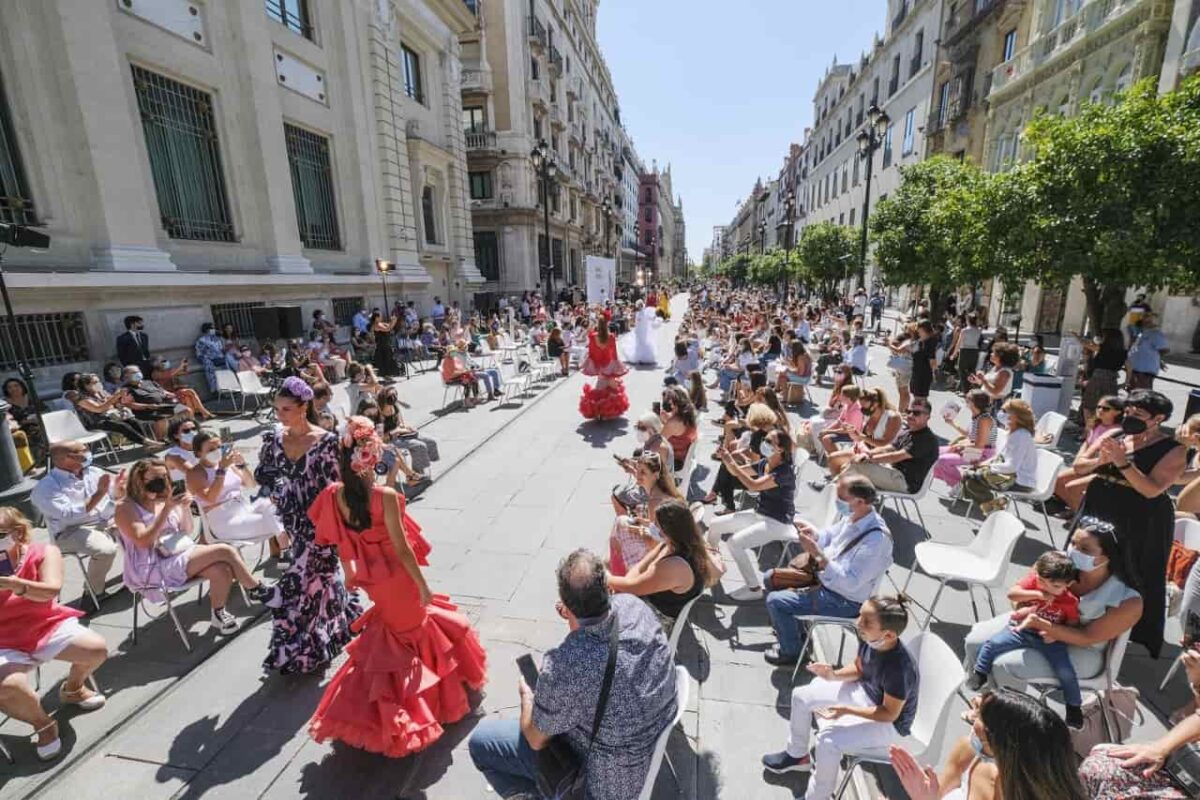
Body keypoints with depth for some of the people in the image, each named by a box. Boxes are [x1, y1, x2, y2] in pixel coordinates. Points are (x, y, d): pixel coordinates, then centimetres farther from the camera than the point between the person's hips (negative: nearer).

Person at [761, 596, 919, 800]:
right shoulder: (869, 639, -19)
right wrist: (835, 675, -18)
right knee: (801, 696, 5)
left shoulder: (900, 668, -39)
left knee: (828, 740, -27)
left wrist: (846, 710, -31)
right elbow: (858, 669, 1)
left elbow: (889, 713, -24)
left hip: (889, 724, -7)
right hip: (865, 692, 7)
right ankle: (797, 755, 31)